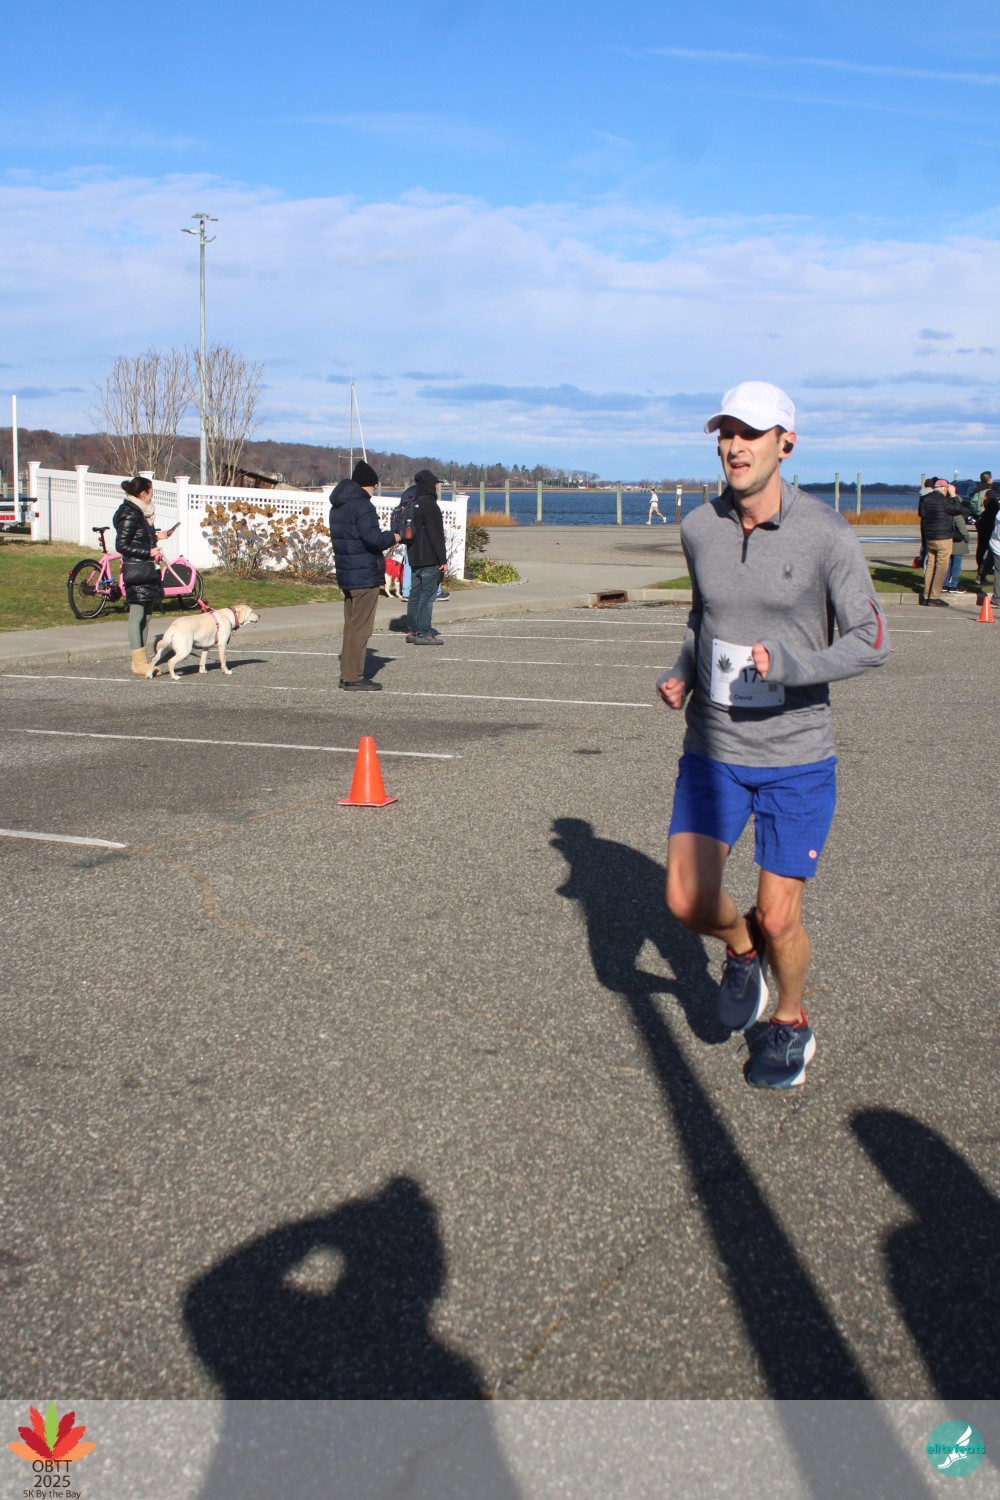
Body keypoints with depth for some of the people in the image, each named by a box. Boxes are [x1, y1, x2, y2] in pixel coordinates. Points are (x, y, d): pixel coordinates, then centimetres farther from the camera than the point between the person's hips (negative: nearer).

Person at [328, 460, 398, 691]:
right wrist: (392, 538, -5)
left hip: (347, 574, 10)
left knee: (351, 625, 17)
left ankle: (347, 674, 22)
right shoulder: (362, 506, -16)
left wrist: (383, 540, 16)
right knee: (360, 627, -5)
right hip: (365, 575, -10)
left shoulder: (338, 507, 14)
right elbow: (373, 538, -24)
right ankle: (354, 678, -2)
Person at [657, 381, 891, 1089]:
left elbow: (872, 643, -12)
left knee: (779, 920, 2)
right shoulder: (699, 529, 0)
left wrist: (792, 664, -28)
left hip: (798, 757, -3)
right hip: (713, 748, 3)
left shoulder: (827, 535, -13)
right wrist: (682, 670, 1)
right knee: (689, 901, -7)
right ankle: (741, 949, 28)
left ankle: (792, 1023, 33)